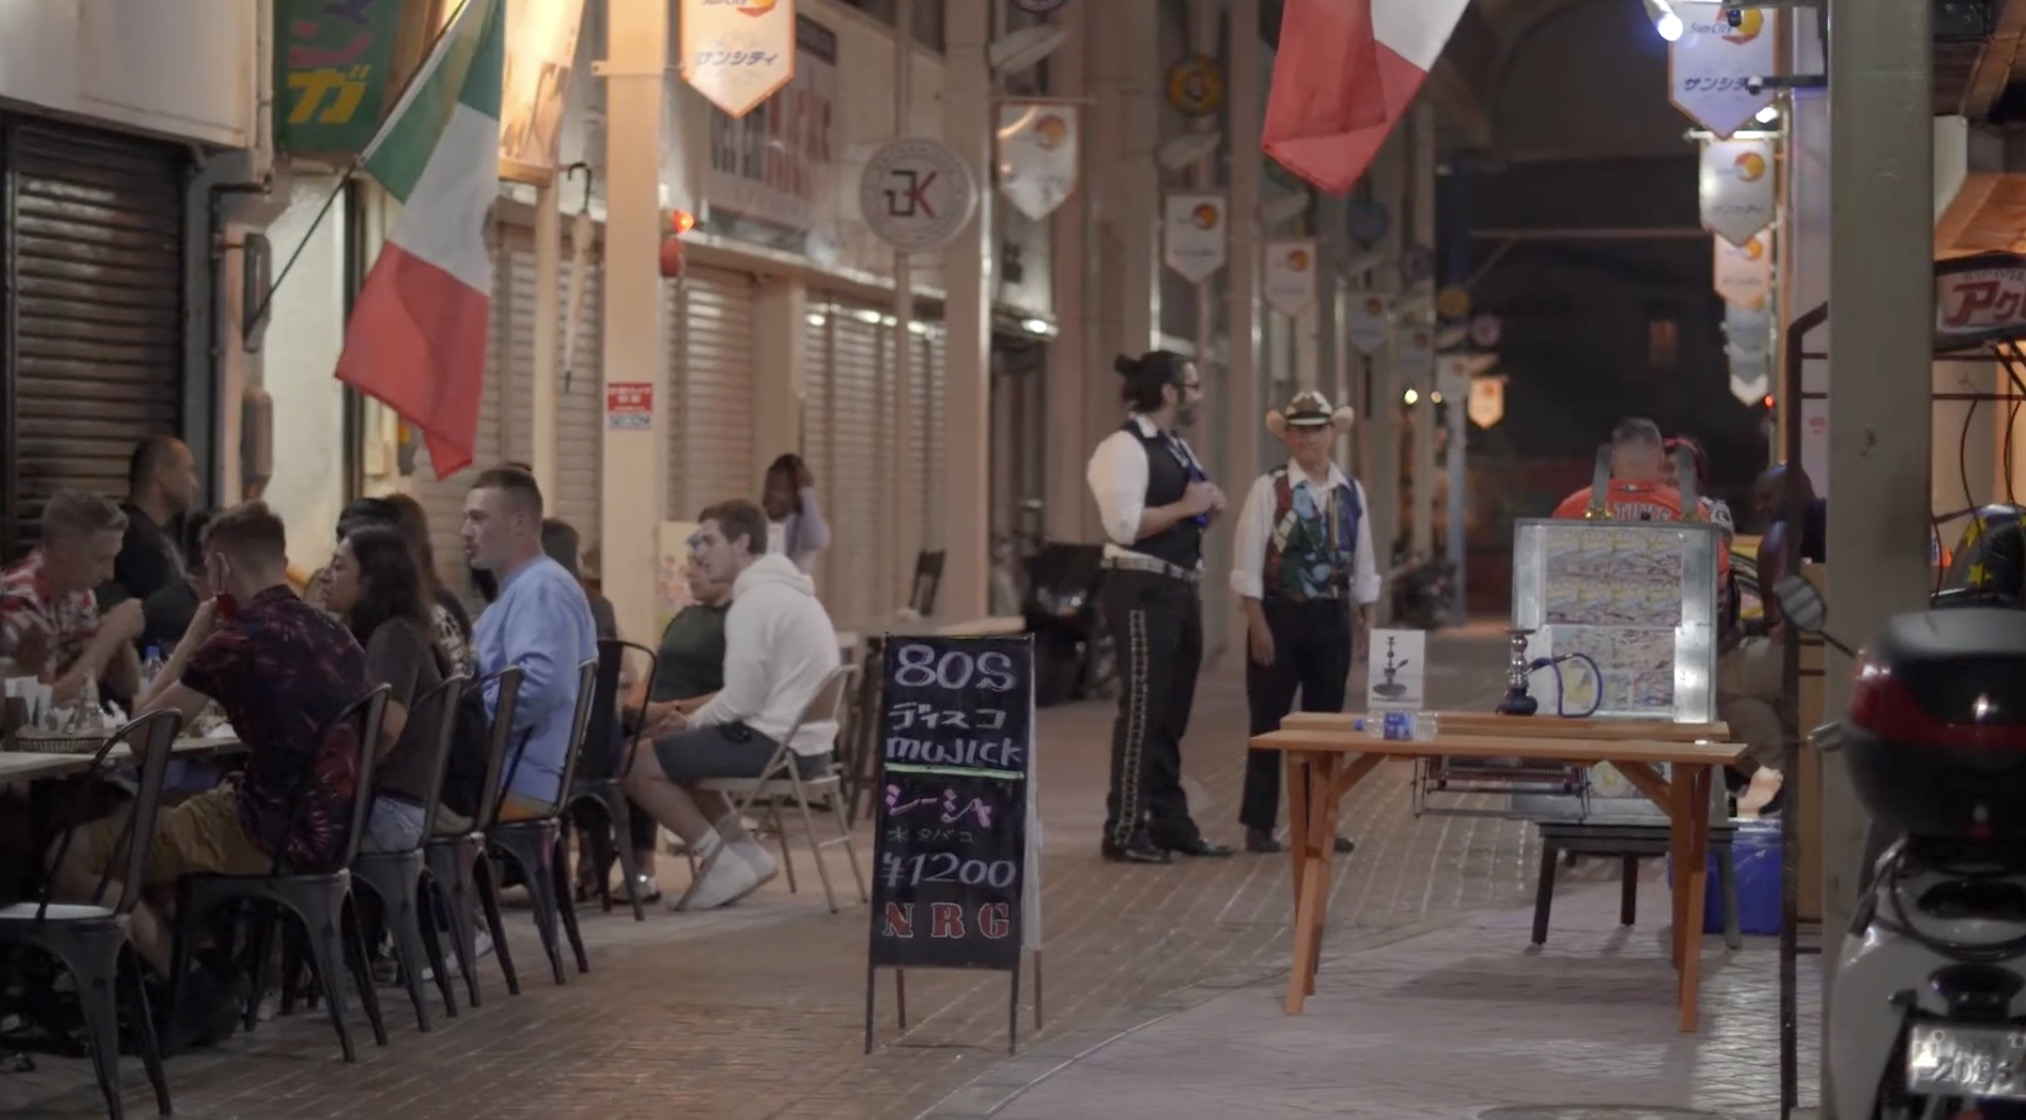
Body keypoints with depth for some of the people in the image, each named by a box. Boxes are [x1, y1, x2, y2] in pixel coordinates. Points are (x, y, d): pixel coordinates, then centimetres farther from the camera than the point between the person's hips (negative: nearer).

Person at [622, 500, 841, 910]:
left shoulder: (755, 601, -15)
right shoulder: (784, 590, 16)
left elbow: (741, 700, -18)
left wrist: (691, 721, 0)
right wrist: (694, 719, 10)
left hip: (776, 744, -10)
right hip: (804, 742, 10)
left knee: (636, 763, -5)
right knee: (674, 751, 25)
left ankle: (723, 864, -1)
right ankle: (745, 851, 16)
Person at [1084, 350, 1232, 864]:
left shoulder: (1178, 448, 17)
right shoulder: (1124, 447, -13)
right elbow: (1125, 524, -24)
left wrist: (1209, 506, 6)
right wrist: (1187, 506, -17)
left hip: (1180, 589, 10)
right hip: (1142, 591, -10)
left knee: (1173, 712, 13)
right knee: (1143, 708, -7)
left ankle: (1169, 822, 21)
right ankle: (1124, 831, -1)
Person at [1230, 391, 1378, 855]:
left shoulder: (1351, 492, 6)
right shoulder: (1269, 489, -7)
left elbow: (1362, 565, 11)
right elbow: (1248, 562, -10)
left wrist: (1364, 621, 8)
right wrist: (1259, 626, -14)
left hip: (1333, 617, 4)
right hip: (1280, 613, -4)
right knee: (1269, 721, 2)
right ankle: (1259, 824, 9)